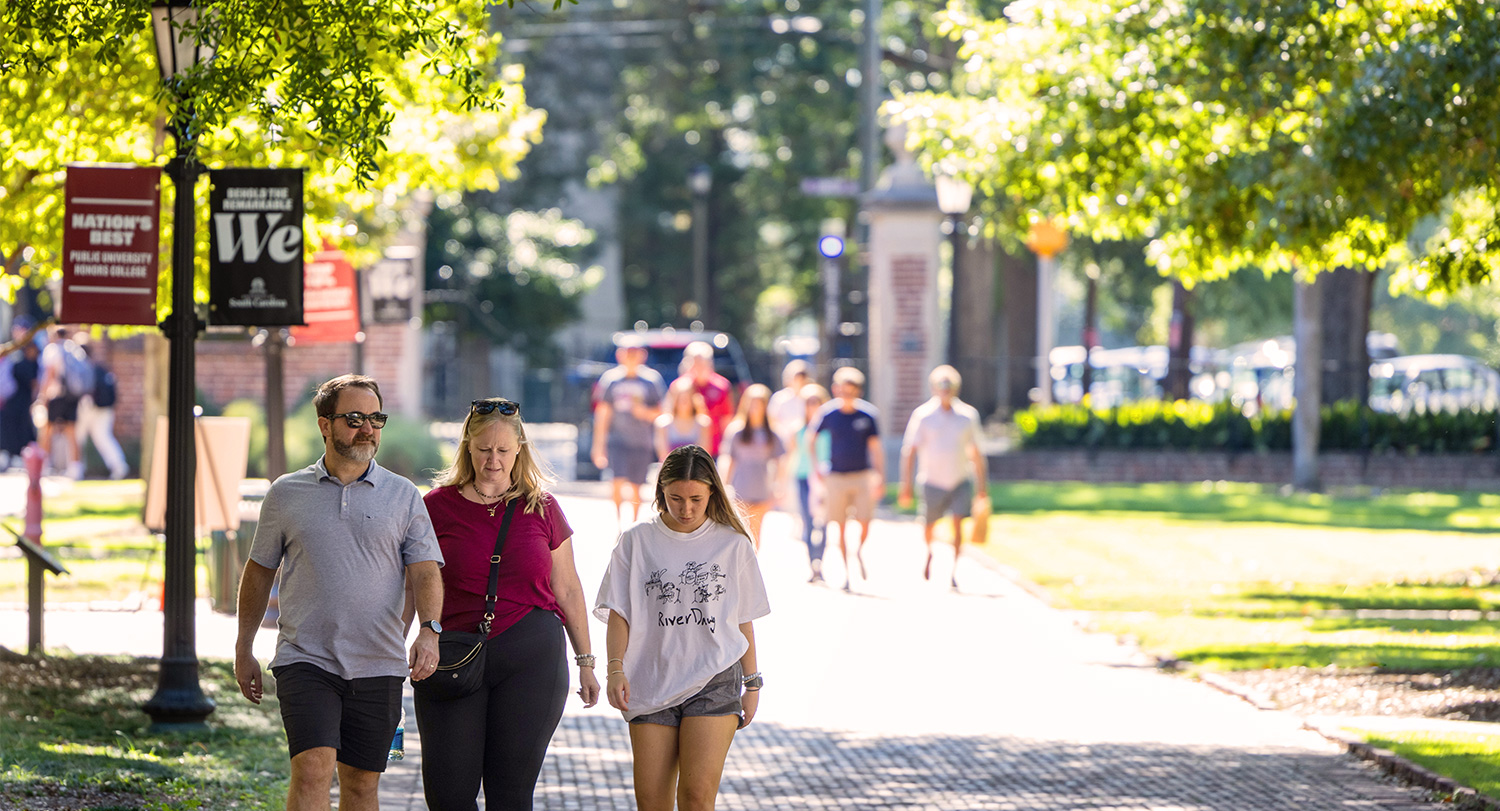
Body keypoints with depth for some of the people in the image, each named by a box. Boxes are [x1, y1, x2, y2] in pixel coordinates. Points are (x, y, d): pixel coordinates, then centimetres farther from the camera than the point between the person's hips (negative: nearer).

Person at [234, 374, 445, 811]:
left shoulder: (404, 497, 6)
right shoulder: (286, 494, 7)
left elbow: (424, 571, -1)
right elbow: (259, 571, 15)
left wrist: (429, 630, -20)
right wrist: (244, 650, 14)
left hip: (378, 666, 1)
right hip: (305, 660, -1)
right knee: (313, 769, -17)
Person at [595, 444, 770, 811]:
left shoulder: (733, 544, 6)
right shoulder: (637, 541, 5)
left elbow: (744, 619, 11)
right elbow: (619, 613, 5)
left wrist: (752, 684, 11)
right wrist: (616, 669, -9)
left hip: (714, 682, -1)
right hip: (652, 682, 1)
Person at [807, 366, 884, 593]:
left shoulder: (867, 414, -2)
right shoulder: (827, 413, -1)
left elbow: (875, 447, 3)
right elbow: (810, 438, 12)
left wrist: (880, 477, -3)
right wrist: (815, 468, 7)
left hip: (863, 476, 0)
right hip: (836, 478, 0)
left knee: (865, 523, -10)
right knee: (841, 526, 0)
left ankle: (860, 551, 20)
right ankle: (846, 570, 10)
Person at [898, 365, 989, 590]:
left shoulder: (968, 415, 3)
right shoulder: (923, 415, -4)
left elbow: (976, 453, 10)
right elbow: (910, 451, -4)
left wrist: (982, 485, 10)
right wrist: (906, 484, -10)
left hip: (961, 481, 1)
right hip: (933, 481, -1)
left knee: (958, 524, -14)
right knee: (928, 527, 7)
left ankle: (953, 572, -10)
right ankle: (929, 552, 40)